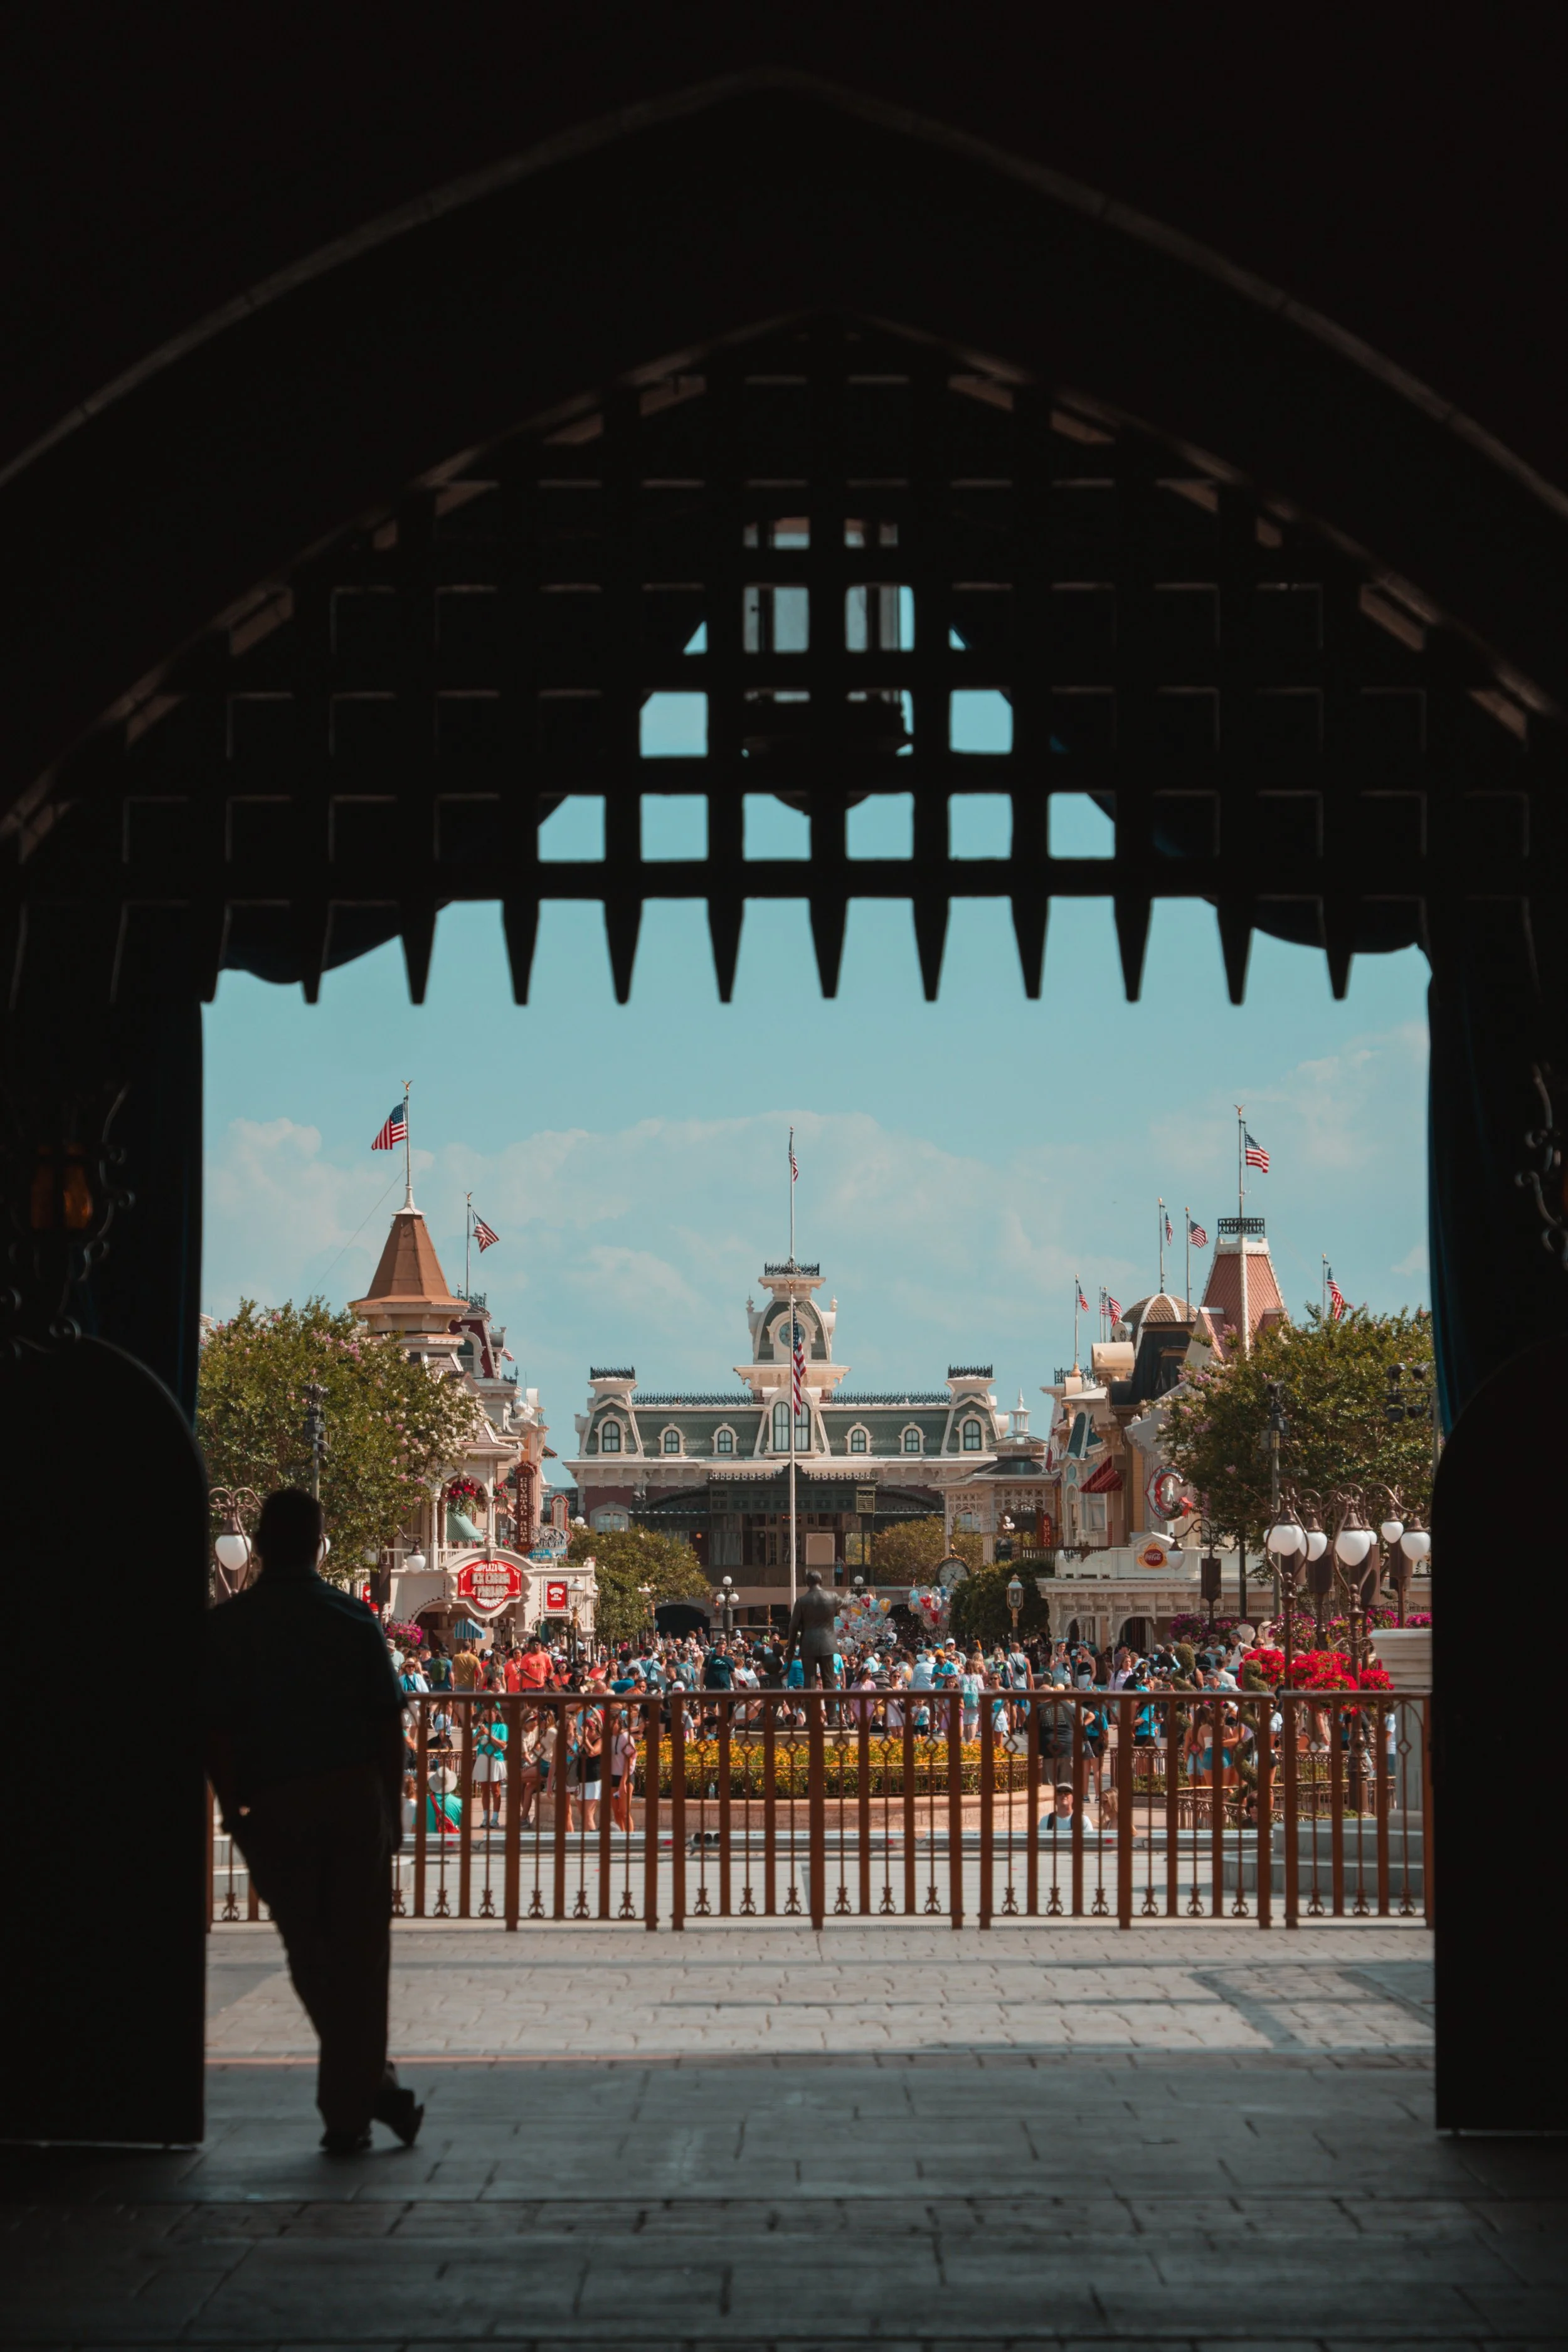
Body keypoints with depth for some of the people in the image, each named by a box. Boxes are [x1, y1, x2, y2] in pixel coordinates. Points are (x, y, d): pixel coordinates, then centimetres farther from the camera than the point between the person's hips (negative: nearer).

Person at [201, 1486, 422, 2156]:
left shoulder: (223, 1629, -3)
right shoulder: (355, 1621, 1)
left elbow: (214, 1731, -7)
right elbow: (389, 1724, 1)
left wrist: (235, 1807, 3)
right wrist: (392, 1811, 9)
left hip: (273, 1807, 0)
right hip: (356, 1799, 0)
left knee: (312, 1957, 14)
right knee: (359, 1960, 5)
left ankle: (371, 2085, 14)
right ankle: (349, 2112, 3)